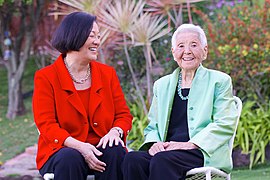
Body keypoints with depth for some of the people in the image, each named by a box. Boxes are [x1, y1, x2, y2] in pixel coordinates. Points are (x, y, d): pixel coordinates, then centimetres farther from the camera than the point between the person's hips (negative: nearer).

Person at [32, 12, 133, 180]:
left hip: (100, 148, 3)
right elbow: (46, 125, -8)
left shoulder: (108, 73, 12)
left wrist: (115, 131, -15)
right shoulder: (46, 77, 0)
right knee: (70, 158, -36)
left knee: (116, 152, -29)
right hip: (61, 151, -3)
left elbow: (124, 114, 11)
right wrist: (79, 146, -25)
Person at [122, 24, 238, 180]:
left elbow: (225, 124, -1)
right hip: (166, 151, 4)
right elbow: (152, 127, 22)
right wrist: (154, 143, -4)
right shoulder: (162, 85, 24)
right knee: (133, 160, -29)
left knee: (162, 160, -36)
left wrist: (190, 144, -14)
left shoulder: (219, 81, 10)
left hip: (204, 154, -4)